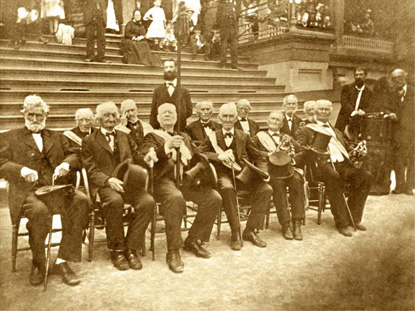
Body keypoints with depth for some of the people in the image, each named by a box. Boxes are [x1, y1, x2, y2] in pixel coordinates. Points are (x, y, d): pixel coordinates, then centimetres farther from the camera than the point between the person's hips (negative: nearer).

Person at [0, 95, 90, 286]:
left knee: (81, 201, -28)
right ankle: (38, 263, -8)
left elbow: (74, 156, 14)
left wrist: (66, 164, -10)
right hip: (27, 191, -2)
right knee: (40, 211, -36)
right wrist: (22, 170, -17)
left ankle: (62, 261, -21)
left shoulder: (56, 137, 26)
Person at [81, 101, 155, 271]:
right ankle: (117, 249, -16)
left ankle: (131, 248, -14)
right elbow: (91, 170, 2)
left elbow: (136, 159, 20)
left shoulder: (125, 137, 24)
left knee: (148, 201, -27)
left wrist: (146, 159, -5)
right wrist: (108, 180, -18)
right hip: (103, 185, -3)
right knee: (115, 200, -37)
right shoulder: (89, 141, 12)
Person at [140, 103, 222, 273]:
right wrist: (168, 146, -21)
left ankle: (193, 240, -1)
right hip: (164, 180, -5)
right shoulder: (152, 136, 13)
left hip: (187, 179, 5)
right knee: (175, 198, -38)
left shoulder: (185, 137, 29)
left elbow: (195, 158, 28)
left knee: (214, 198, -19)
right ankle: (173, 251, -28)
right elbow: (146, 156, -7)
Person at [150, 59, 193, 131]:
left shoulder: (184, 91, 8)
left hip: (179, 129, 0)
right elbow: (153, 112, 6)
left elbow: (189, 110, 6)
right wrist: (152, 130, -3)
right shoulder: (158, 90, 10)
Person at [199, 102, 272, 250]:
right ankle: (235, 233, -25)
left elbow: (258, 157, 18)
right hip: (223, 174, -3)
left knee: (266, 189, -22)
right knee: (227, 188, -38)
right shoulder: (213, 137, 9)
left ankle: (250, 230, -10)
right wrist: (218, 156, -19)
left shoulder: (244, 137, 15)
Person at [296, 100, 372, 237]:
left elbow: (347, 148, 30)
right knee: (333, 177, -39)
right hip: (322, 164, -5)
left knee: (365, 176, -21)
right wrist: (309, 149, -20)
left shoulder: (336, 131, 32)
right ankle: (341, 222, -28)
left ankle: (354, 217, -9)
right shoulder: (307, 130, 14)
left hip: (343, 164, 6)